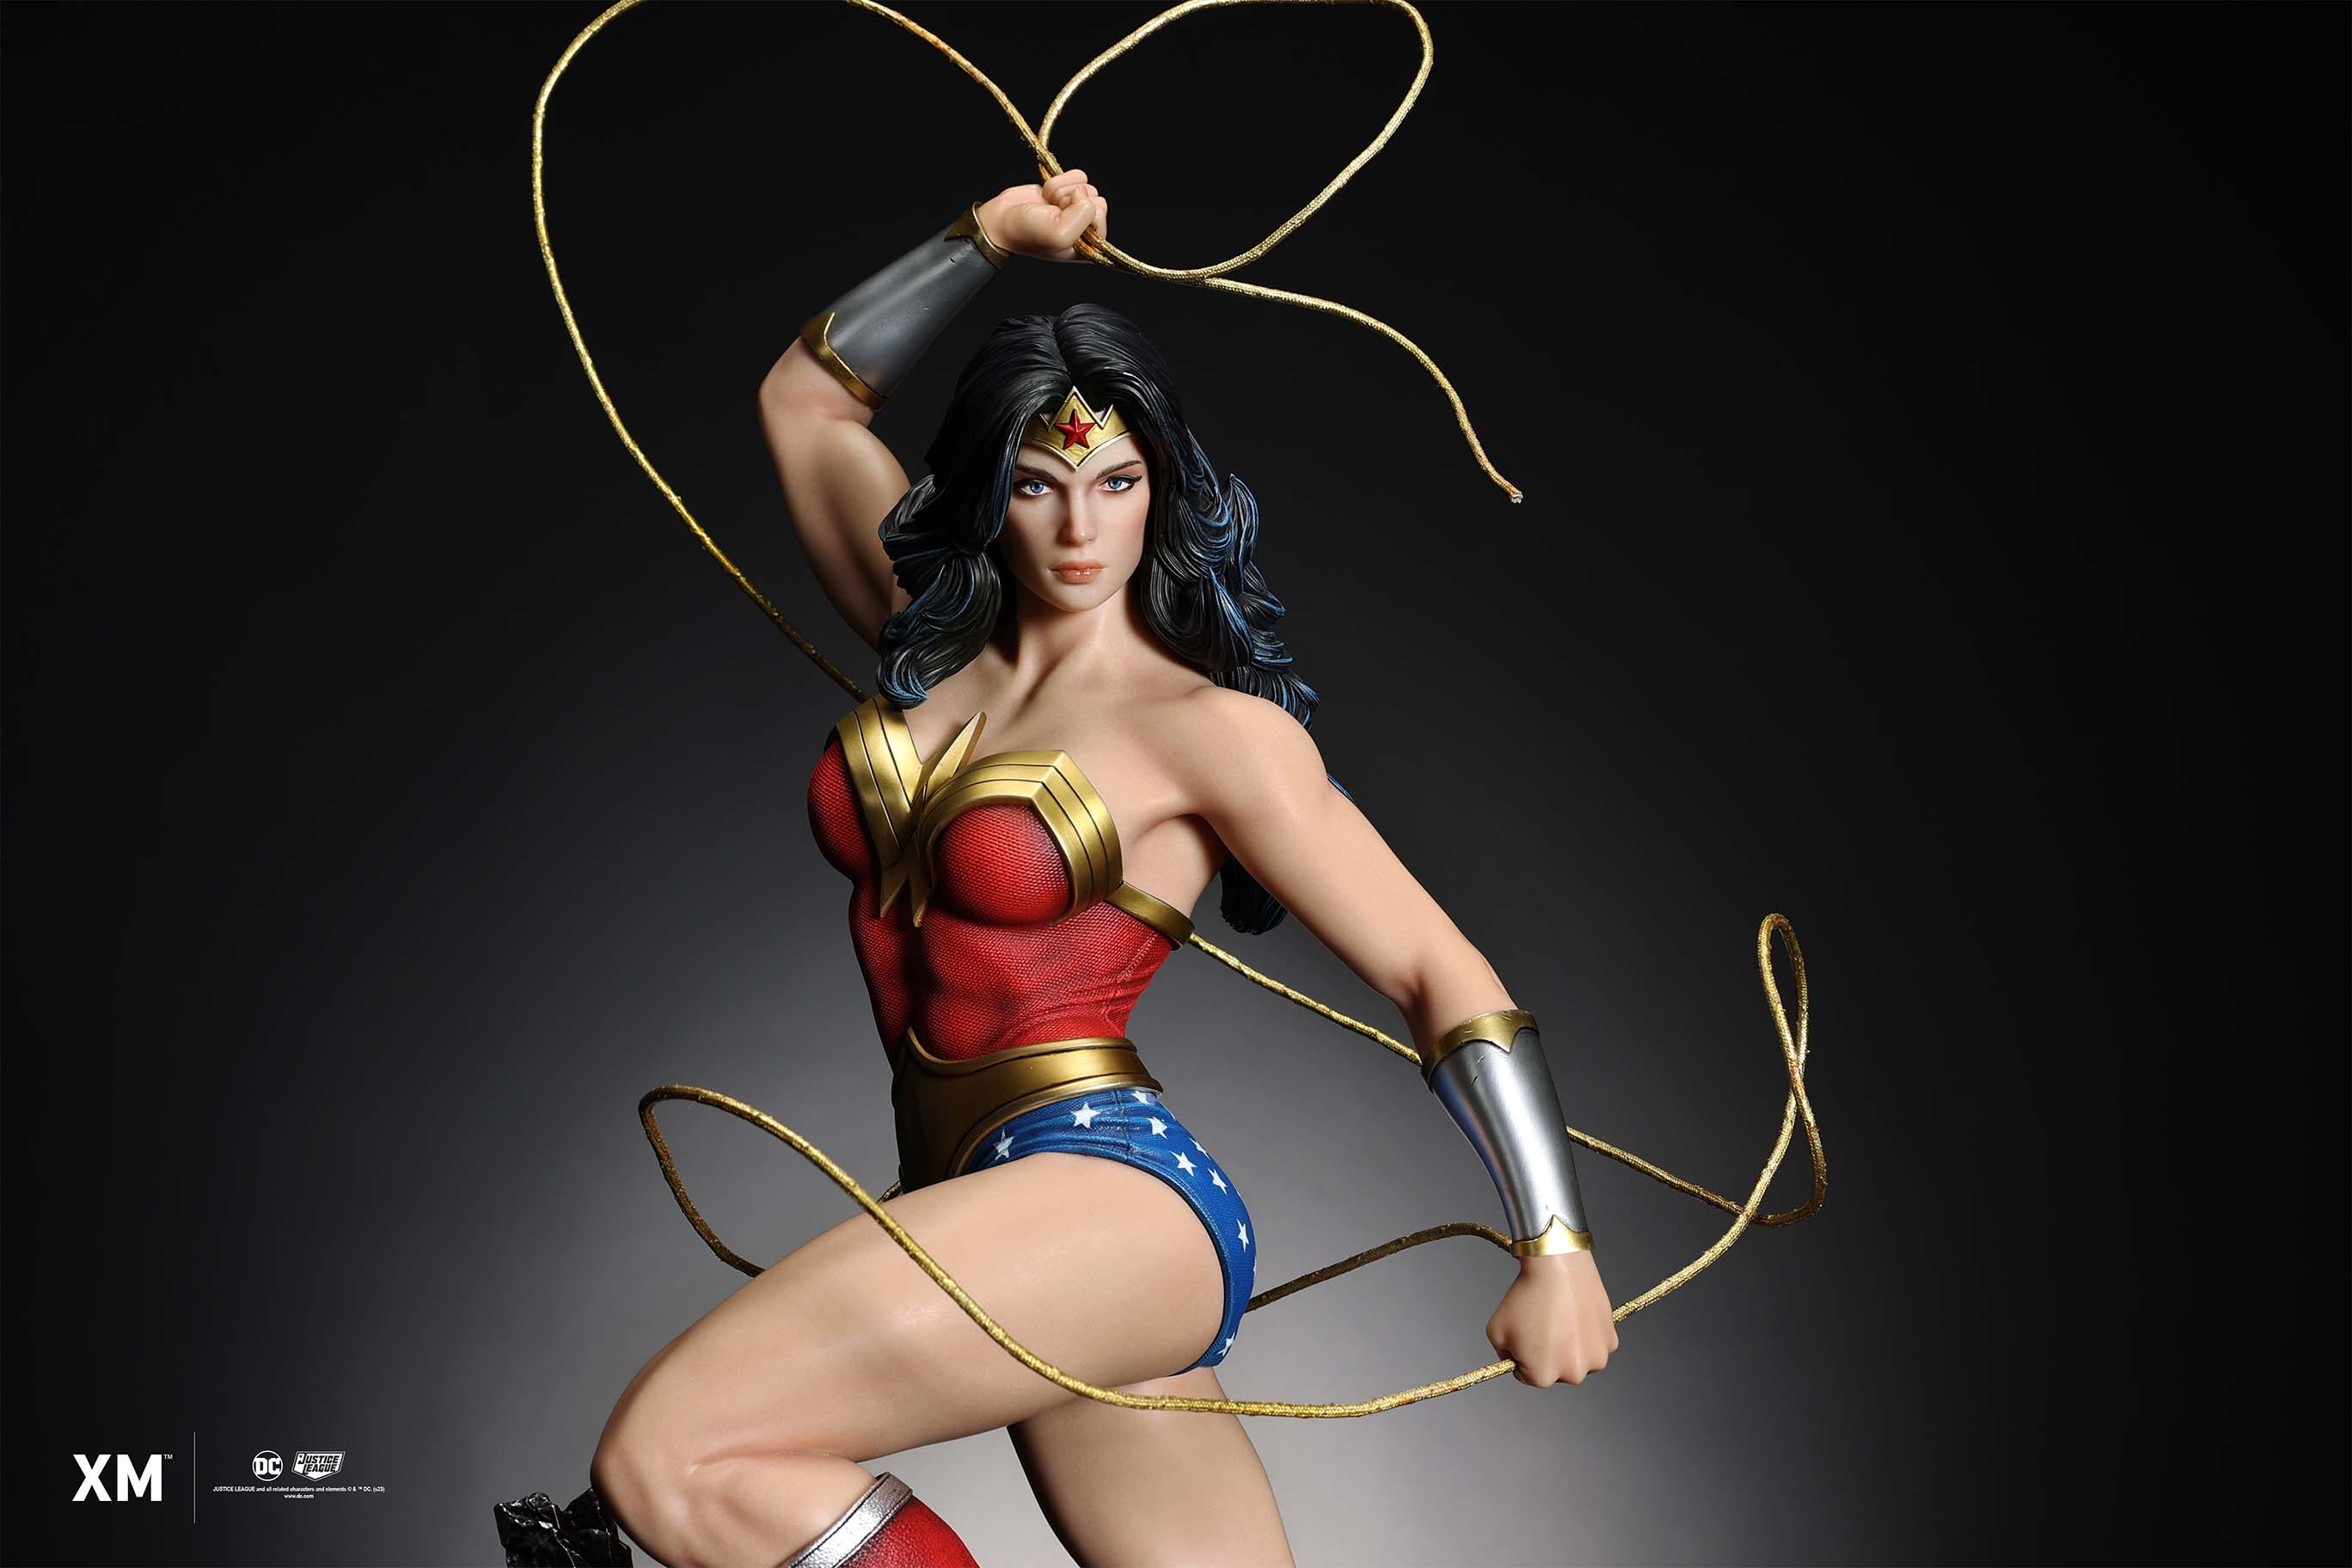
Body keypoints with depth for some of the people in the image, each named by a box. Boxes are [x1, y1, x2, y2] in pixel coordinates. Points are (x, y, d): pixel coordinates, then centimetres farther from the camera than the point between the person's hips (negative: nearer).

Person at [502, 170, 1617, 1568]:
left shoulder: (1212, 726, -5)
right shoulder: (937, 643, 13)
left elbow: (1441, 972, -5)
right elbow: (806, 399, 21)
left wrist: (1556, 1241, -12)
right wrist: (987, 241, 14)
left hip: (1110, 1188, -7)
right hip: (991, 1214, 7)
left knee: (665, 1455, -22)